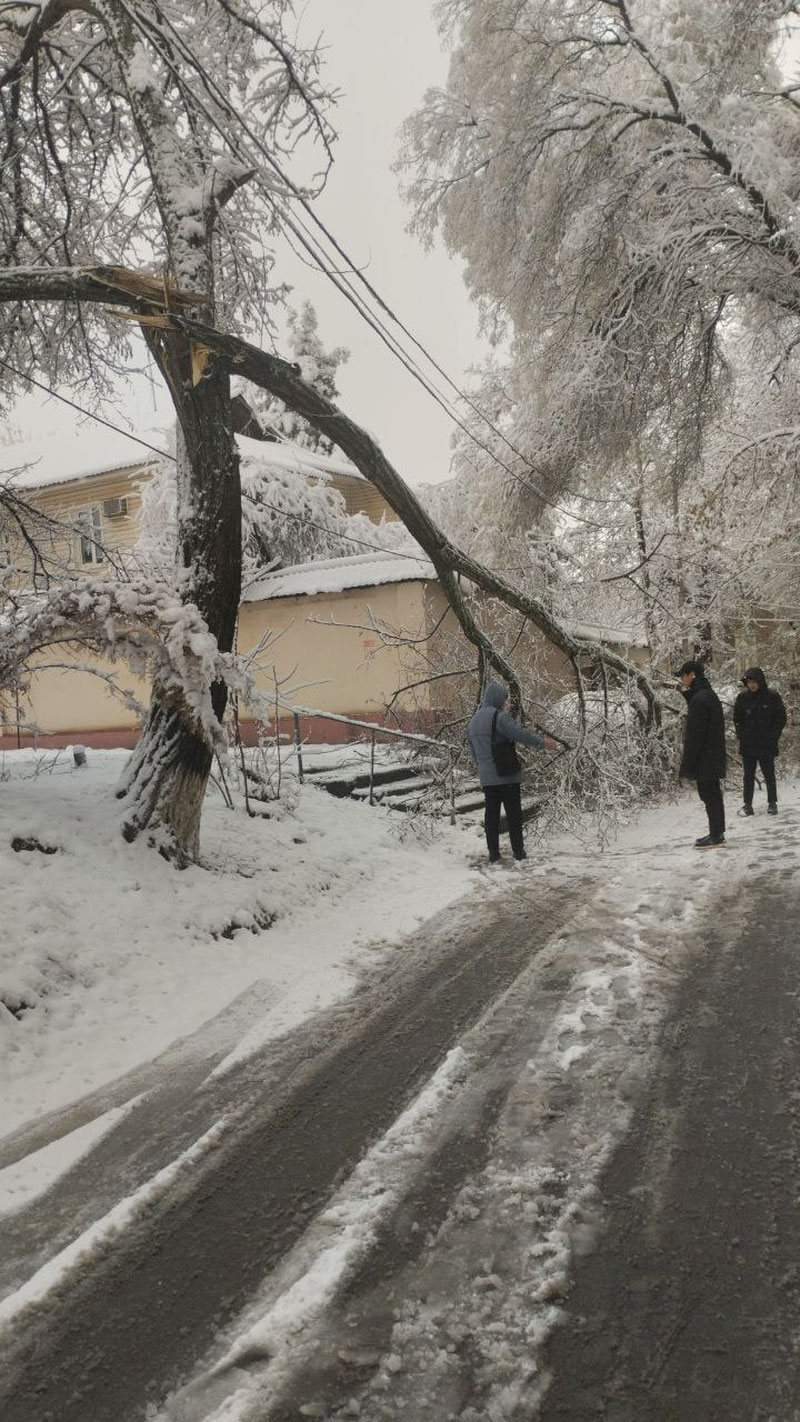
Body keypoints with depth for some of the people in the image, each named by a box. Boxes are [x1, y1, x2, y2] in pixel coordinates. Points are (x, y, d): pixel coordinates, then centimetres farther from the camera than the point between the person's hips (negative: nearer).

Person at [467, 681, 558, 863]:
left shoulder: (473, 721, 15)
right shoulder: (499, 717, -12)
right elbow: (520, 733, -19)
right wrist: (543, 743, -10)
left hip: (486, 778, 7)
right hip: (507, 775, -7)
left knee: (491, 814, 8)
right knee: (514, 814, 2)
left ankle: (493, 853, 8)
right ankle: (518, 851, 5)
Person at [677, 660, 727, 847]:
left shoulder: (699, 699, -19)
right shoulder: (709, 695, 13)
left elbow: (695, 735, -21)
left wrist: (687, 764, -17)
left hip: (704, 759, -10)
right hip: (714, 758, 10)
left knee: (709, 796, -4)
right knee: (713, 795, 15)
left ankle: (716, 835, 1)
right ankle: (717, 833, 23)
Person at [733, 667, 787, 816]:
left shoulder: (772, 697, -4)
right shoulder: (742, 697, 3)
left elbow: (781, 718, 2)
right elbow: (737, 718, 12)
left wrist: (773, 737, -4)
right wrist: (741, 735, 1)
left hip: (767, 744, -2)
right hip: (747, 745, 2)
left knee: (769, 775, 5)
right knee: (748, 776, 6)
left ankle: (772, 803, 17)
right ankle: (747, 804, 11)